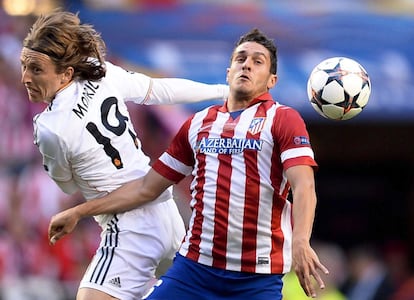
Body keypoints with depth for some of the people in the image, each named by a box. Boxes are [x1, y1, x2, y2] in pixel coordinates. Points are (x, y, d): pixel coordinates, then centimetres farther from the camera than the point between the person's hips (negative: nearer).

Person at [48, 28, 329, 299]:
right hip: (194, 267, 4)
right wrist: (78, 212, 20)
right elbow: (147, 187, 21)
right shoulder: (198, 123, 16)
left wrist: (300, 242, -32)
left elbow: (303, 186, -13)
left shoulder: (283, 119, 1)